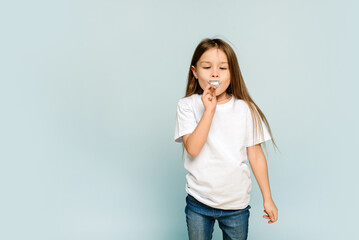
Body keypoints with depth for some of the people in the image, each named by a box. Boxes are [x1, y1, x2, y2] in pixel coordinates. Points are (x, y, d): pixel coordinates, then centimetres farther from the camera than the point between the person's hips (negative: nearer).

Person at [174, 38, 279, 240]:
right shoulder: (188, 105, -7)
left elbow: (256, 156, 0)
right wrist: (209, 110, -23)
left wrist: (267, 198, 3)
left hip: (237, 203, 1)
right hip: (198, 201, 0)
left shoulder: (245, 109, -5)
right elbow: (192, 148, -18)